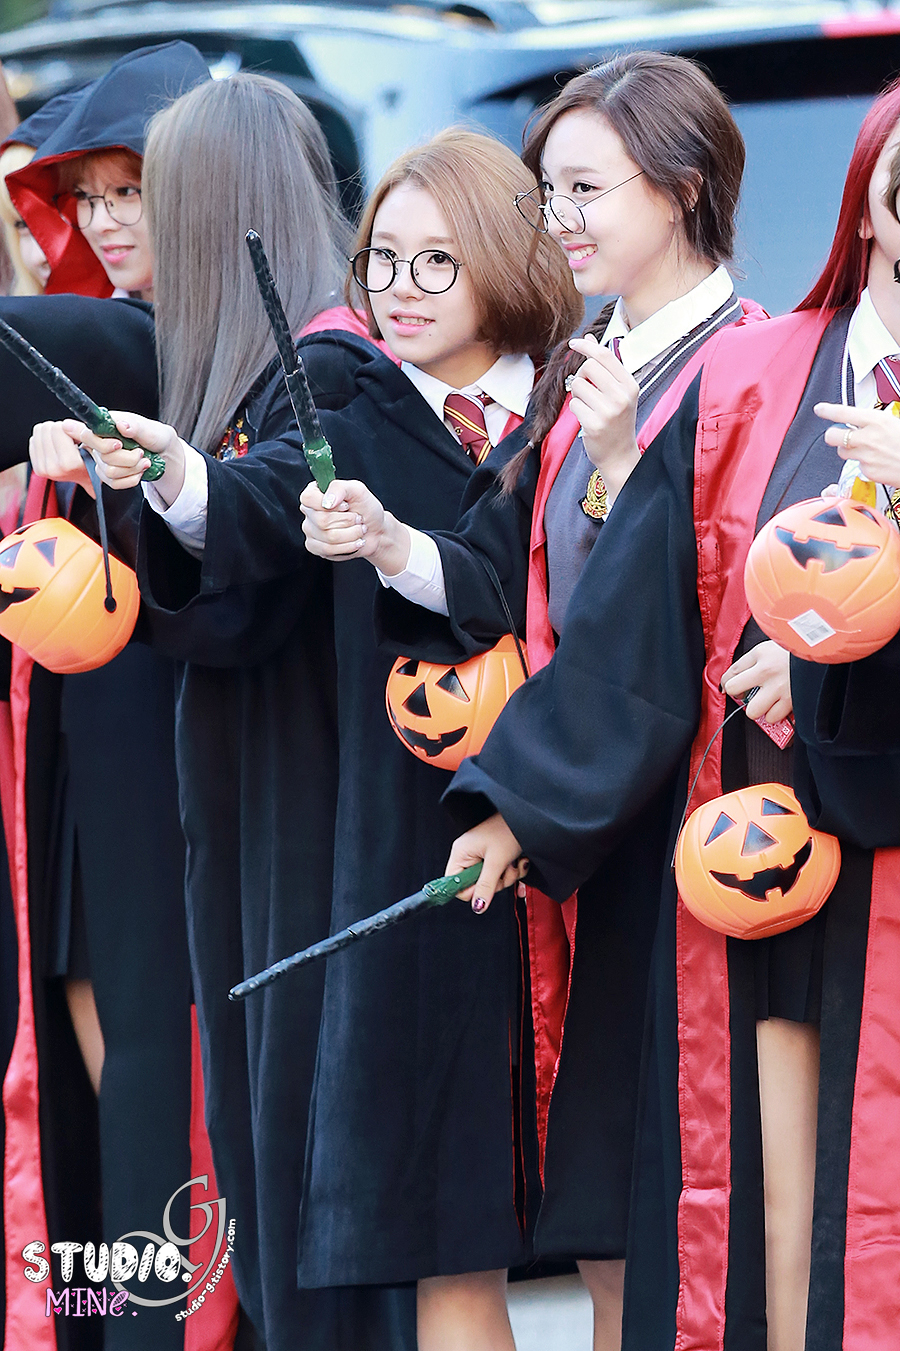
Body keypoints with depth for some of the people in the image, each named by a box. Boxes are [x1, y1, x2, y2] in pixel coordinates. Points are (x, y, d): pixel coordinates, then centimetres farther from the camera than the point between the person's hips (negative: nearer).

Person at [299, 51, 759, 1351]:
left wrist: (617, 460, -26)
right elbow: (513, 583, 9)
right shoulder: (583, 370, 16)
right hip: (574, 803, 8)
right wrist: (391, 545, -7)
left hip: (675, 802, -8)